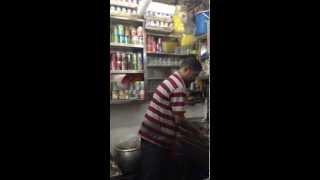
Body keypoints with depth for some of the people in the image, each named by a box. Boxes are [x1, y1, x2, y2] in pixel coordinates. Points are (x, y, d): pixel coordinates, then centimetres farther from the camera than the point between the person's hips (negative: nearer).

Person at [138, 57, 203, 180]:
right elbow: (179, 119, -20)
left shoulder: (172, 80, 12)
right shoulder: (179, 86, -19)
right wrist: (194, 130, -2)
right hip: (155, 138, -10)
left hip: (154, 135, 10)